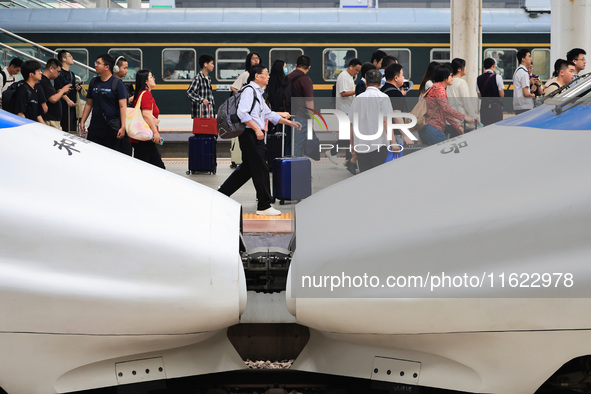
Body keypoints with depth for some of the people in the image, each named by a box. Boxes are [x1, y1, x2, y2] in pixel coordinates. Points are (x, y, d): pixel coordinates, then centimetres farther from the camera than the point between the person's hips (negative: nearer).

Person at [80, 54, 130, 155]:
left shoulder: (117, 83, -4)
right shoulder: (94, 82, 12)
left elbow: (123, 106, -9)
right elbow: (89, 104, 18)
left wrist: (123, 127, -16)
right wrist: (82, 121, 12)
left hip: (113, 127, -5)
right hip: (95, 127, 5)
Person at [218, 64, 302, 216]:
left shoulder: (258, 93, 20)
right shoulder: (249, 90, -11)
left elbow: (269, 114, 26)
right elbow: (242, 113, -21)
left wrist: (290, 123, 24)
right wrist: (257, 129, -22)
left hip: (256, 135, 10)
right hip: (250, 134, -10)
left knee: (246, 169, 14)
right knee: (260, 170, -6)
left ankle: (220, 194, 21)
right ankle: (264, 206, 0)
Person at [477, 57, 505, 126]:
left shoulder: (479, 79, 3)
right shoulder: (497, 77, -9)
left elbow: (479, 96, 7)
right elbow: (502, 95, -8)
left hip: (484, 107, 4)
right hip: (496, 107, -4)